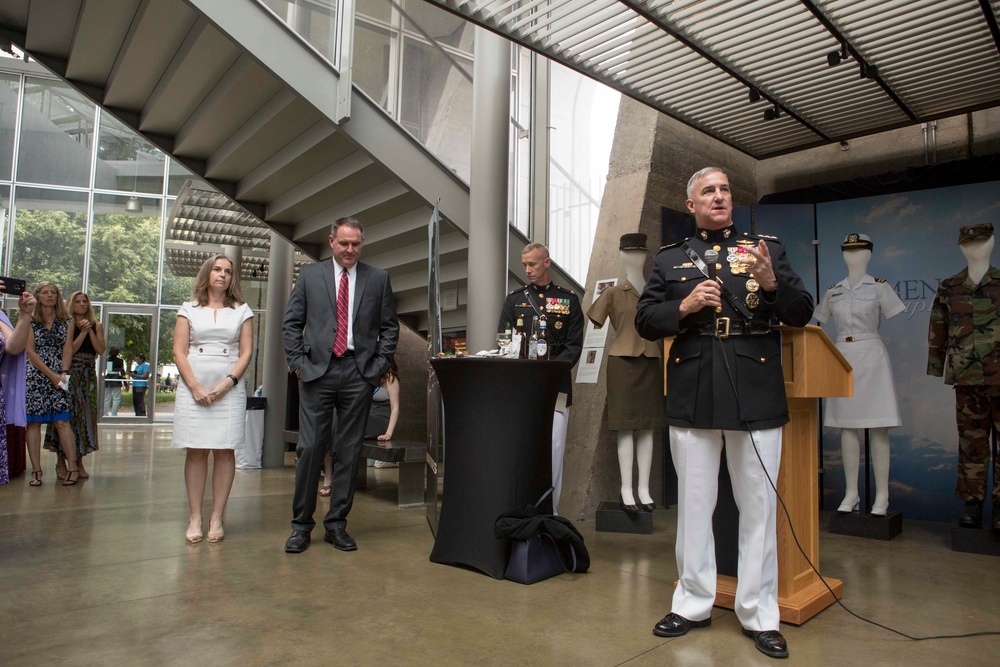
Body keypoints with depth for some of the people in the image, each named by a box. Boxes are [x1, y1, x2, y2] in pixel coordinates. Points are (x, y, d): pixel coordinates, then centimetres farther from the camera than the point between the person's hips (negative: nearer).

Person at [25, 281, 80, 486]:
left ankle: (72, 467, -8)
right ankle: (36, 470, 2)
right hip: (36, 376, 0)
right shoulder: (30, 321, 5)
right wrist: (51, 375, -8)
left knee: (61, 421, -7)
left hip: (60, 376, 0)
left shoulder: (66, 321, 9)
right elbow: (30, 352, -2)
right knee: (33, 421, -2)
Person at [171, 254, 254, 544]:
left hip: (230, 388, 0)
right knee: (196, 451, -1)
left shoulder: (241, 311, 11)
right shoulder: (189, 309, 12)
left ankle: (217, 517, 3)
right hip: (193, 388, 0)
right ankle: (195, 517, 5)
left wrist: (227, 384, -9)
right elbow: (179, 351, 4)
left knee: (224, 451, -2)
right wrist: (195, 387, -8)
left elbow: (246, 352, 4)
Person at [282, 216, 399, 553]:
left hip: (359, 374, 1)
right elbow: (291, 322, 9)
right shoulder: (310, 275, 9)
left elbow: (390, 326, 10)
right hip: (317, 371, 0)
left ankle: (337, 524, 17)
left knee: (349, 451, 5)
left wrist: (379, 364, 0)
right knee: (310, 448, -1)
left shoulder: (378, 279, 9)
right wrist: (297, 362, 0)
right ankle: (301, 524, 13)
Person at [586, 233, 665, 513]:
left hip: (650, 363, 3)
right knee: (626, 428, -3)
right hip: (622, 363, -3)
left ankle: (643, 488, 11)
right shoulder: (613, 293, 2)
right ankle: (626, 490, 3)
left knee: (647, 428, 5)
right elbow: (594, 325, 4)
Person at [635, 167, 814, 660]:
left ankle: (759, 615, 22)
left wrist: (772, 283, -14)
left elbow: (801, 315, 4)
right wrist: (684, 306, -11)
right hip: (692, 396, 1)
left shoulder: (767, 250, 10)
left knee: (758, 507, 6)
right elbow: (644, 321, 6)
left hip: (755, 393, 0)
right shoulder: (669, 259, 11)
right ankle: (692, 604, 25)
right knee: (693, 504, 10)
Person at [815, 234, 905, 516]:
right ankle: (851, 494, 12)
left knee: (877, 428, -2)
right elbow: (817, 325, 16)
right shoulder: (833, 291, 12)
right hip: (842, 359, 4)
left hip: (872, 358, -4)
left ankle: (882, 496, 5)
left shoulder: (879, 286, 2)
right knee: (846, 427, 4)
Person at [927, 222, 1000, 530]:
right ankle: (972, 503, 11)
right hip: (966, 377, 1)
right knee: (971, 441, 5)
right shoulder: (948, 288, 7)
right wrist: (936, 368, 6)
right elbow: (937, 330, 9)